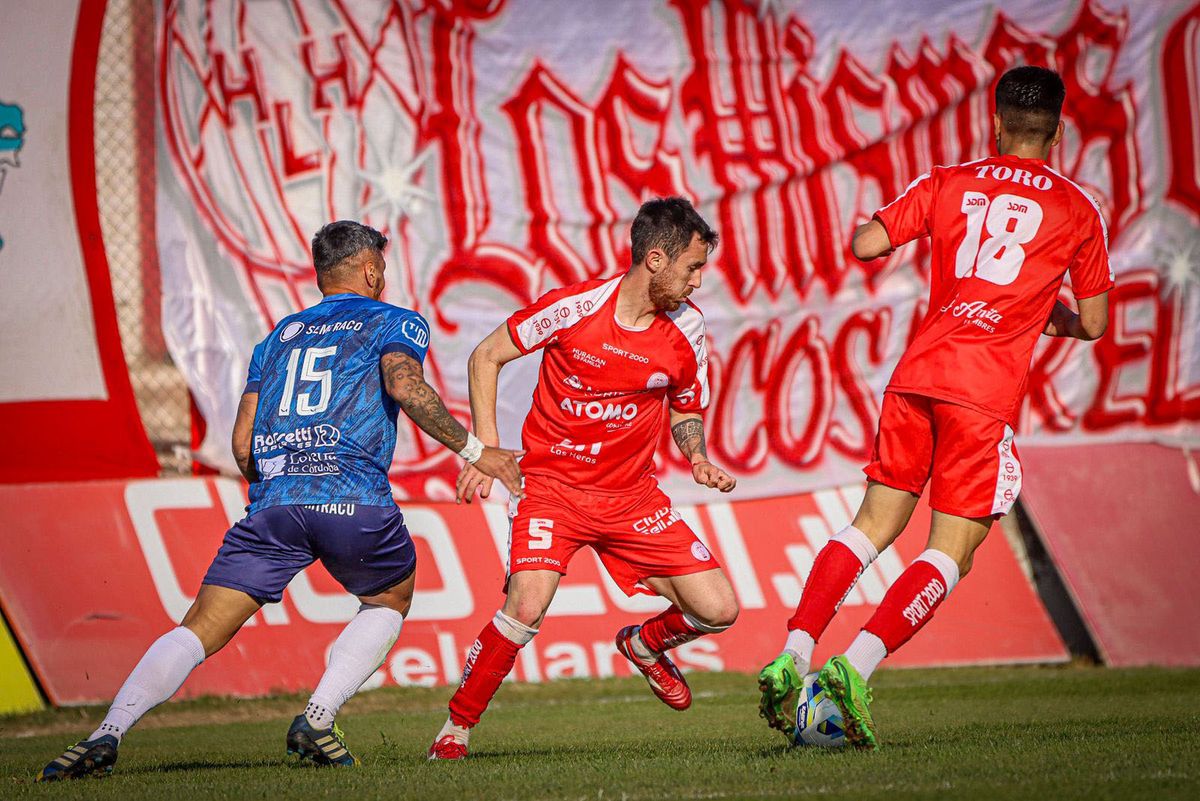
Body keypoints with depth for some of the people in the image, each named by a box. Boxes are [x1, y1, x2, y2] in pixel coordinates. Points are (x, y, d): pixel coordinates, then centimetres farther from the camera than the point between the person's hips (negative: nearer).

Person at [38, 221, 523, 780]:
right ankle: (317, 721, 5)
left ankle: (108, 733, -17)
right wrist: (473, 449, -4)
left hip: (273, 501, 3)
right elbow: (404, 383, -9)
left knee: (201, 630, 2)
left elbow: (242, 444, 20)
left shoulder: (280, 335, 28)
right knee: (389, 602, 24)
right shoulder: (395, 323, 15)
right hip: (355, 502, -3)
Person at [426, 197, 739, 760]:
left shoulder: (686, 330, -3)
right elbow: (486, 356, -2)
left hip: (632, 496, 4)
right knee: (526, 608, -26)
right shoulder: (573, 308, -15)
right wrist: (486, 449, -9)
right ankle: (456, 727, -5)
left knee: (718, 610, -4)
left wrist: (699, 460, -6)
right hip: (551, 482, -4)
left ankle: (644, 645, 31)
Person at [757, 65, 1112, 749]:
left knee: (874, 525, 14)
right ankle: (856, 668, -18)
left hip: (918, 373, 4)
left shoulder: (949, 184, 12)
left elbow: (866, 244, 4)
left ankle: (793, 656, 0)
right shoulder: (1078, 210, 7)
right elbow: (1093, 323, 11)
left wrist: (878, 233, 26)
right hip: (986, 393, -4)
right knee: (951, 553, -1)